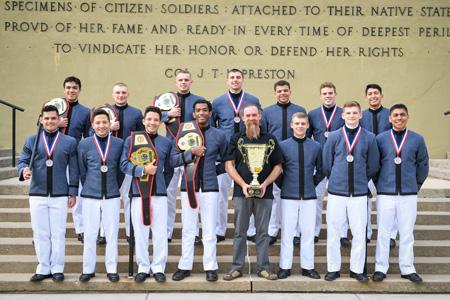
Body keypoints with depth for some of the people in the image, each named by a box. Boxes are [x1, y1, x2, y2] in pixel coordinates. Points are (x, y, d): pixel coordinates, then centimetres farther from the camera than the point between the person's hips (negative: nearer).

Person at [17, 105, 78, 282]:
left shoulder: (70, 142, 3)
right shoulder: (32, 140, 7)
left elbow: (74, 169, 3)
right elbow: (22, 161, 5)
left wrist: (73, 193, 0)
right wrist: (24, 170, -18)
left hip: (60, 195, -1)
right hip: (37, 194, 1)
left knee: (58, 233, 4)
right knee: (40, 233, 7)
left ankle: (57, 269, 14)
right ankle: (43, 269, 17)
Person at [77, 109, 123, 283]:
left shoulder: (119, 143, 0)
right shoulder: (84, 144, 0)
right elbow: (82, 171, 8)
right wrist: (88, 187, 12)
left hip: (112, 196, 0)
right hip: (90, 196, 0)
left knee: (112, 234, 5)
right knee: (89, 234, 6)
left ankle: (111, 269, 16)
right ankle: (88, 269, 18)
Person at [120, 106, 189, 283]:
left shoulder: (166, 142, 10)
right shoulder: (132, 139, 1)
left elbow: (171, 162, 10)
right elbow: (124, 165, -3)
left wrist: (191, 154, 4)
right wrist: (143, 170, -15)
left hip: (159, 192, 1)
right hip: (138, 193, -1)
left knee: (160, 233, 4)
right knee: (140, 233, 7)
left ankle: (158, 268, 17)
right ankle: (143, 268, 20)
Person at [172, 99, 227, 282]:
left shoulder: (219, 135, 4)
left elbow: (224, 159, 16)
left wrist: (212, 169, 6)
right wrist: (191, 152, -13)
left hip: (209, 186, 0)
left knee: (209, 229, 3)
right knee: (188, 229, 6)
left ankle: (210, 267, 13)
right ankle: (185, 266, 17)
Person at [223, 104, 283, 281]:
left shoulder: (270, 140, 6)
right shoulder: (236, 139, 5)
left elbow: (278, 166, 6)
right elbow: (229, 165, 1)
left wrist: (265, 184, -8)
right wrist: (243, 185, -10)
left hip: (264, 193, 1)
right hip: (241, 192, 0)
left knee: (263, 231, 6)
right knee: (240, 231, 4)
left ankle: (263, 268, 15)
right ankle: (237, 267, 13)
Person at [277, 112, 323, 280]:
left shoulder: (316, 146, 4)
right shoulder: (283, 145, -1)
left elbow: (320, 171, 14)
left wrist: (312, 184, 7)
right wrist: (284, 185, 4)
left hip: (309, 196, 2)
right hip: (289, 196, -1)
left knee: (308, 233, 7)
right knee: (287, 232, 3)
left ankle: (308, 267, 18)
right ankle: (285, 267, 13)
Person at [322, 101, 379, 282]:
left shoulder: (369, 138, 2)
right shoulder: (334, 136, 2)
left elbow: (373, 166, 8)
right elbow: (326, 164, 8)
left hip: (359, 193, 0)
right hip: (336, 192, 0)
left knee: (359, 233, 4)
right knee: (333, 232, 4)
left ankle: (357, 269, 18)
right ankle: (333, 269, 17)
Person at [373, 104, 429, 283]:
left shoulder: (417, 139, 2)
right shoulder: (380, 139, 0)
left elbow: (423, 166, 11)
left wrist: (416, 185, 12)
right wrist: (379, 183, 8)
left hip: (409, 194, 1)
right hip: (385, 193, -1)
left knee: (407, 233, 8)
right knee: (383, 232, 5)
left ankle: (407, 269, 20)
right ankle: (381, 268, 16)